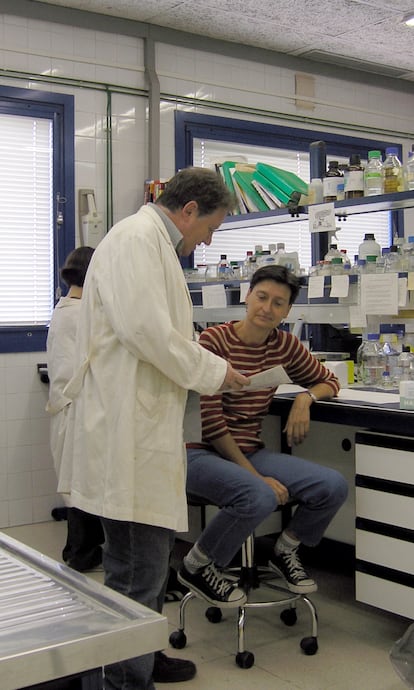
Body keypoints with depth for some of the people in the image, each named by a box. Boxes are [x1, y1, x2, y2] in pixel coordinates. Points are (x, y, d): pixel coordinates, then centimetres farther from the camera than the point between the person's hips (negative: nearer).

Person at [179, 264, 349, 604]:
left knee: (334, 486, -13)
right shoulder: (214, 341, -13)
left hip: (250, 450, 6)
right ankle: (195, 566, -6)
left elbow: (328, 381, 19)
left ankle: (285, 550, 16)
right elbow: (210, 421, -16)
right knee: (259, 497, -35)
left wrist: (305, 398, -6)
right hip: (203, 452, -6)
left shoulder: (285, 345, 5)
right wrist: (254, 475, -18)